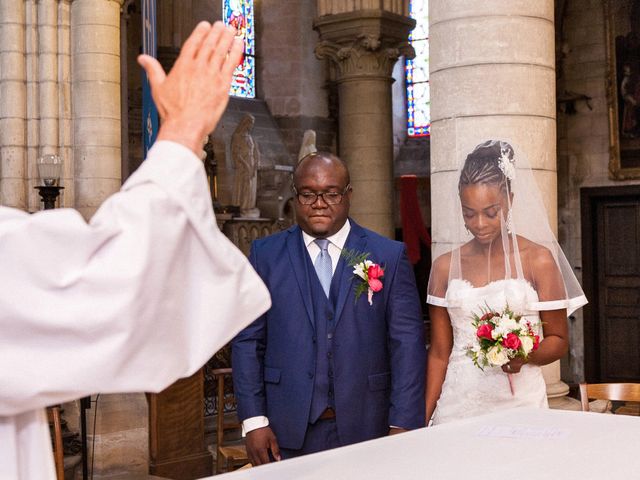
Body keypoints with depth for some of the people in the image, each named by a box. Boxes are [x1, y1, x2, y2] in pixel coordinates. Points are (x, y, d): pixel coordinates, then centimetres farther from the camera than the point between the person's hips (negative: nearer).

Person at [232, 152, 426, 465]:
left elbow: (407, 344, -1)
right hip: (287, 434, 0)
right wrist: (254, 421, -3)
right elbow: (248, 341, 3)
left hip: (364, 429, 0)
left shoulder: (389, 256, 3)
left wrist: (403, 426, -7)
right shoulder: (265, 254, 5)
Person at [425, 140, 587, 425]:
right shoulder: (445, 265, 4)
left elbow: (558, 340, 3)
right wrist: (423, 420, 1)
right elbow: (439, 352, 7)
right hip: (457, 404, 2)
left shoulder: (538, 260, -2)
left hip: (517, 402, -2)